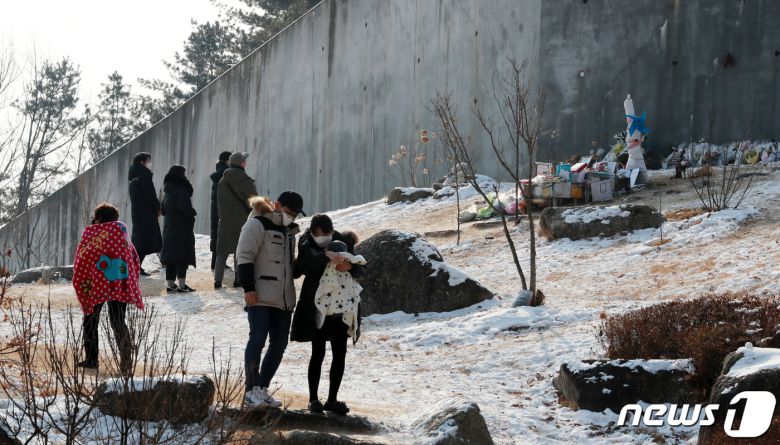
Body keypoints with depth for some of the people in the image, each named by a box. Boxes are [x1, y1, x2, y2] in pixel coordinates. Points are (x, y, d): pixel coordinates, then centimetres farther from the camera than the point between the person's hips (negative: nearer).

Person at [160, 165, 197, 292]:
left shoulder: (168, 192, 10)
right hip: (182, 228, -8)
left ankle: (171, 284, 12)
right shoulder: (181, 190, -15)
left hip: (169, 228, 8)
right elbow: (184, 207, -24)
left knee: (170, 257, 10)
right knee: (183, 256, -6)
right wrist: (193, 212, -7)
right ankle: (182, 284, -11)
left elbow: (163, 210, 16)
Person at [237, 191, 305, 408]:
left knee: (279, 344, 6)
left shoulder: (288, 231, 21)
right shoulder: (258, 225, -4)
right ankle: (252, 391, -12)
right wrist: (248, 288, -18)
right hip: (260, 297, -8)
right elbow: (244, 256, -11)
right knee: (258, 339, -13)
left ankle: (262, 389, 14)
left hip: (283, 299, 8)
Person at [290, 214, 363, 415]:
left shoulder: (342, 241, 2)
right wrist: (327, 257, -41)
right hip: (316, 306, -3)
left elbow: (359, 269, 0)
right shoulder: (306, 245, -7)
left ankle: (332, 400, 14)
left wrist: (349, 266, -24)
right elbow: (305, 266, -25)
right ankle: (313, 399, 9)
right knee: (318, 353, -2)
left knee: (340, 353, 4)